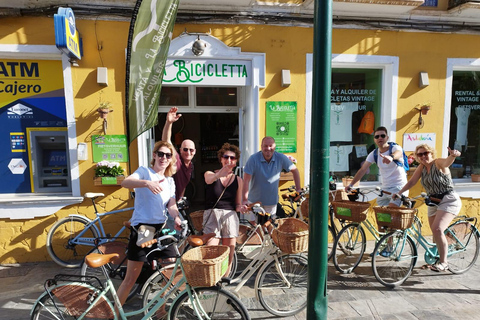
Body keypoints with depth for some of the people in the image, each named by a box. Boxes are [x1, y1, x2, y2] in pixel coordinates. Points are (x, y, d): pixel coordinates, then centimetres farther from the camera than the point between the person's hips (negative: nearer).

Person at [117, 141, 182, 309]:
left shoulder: (170, 181, 15)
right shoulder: (145, 171, -1)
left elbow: (171, 205, 4)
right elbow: (125, 182, -22)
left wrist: (176, 217, -18)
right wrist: (147, 183, -41)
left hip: (161, 229, 5)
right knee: (131, 278, 1)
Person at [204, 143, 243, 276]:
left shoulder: (238, 180, 12)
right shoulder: (210, 174, 5)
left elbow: (238, 204, 14)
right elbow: (209, 180, -22)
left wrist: (242, 208, -9)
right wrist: (218, 175, -44)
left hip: (230, 216, 2)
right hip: (212, 214, -2)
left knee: (229, 256, 4)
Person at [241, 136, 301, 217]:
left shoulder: (281, 158, -6)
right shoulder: (253, 159, -14)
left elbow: (295, 170, 8)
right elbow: (246, 181, -15)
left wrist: (298, 189, 4)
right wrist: (244, 200, -21)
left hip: (272, 202, 2)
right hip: (254, 201, -2)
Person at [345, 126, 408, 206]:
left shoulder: (395, 148, -11)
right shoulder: (374, 154, 1)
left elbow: (398, 153, -37)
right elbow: (362, 170, -2)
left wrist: (391, 157, -63)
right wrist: (350, 185, -10)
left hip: (398, 188, -5)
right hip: (384, 188, 5)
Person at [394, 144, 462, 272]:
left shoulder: (438, 163, -12)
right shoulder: (422, 167, 5)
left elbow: (447, 161, -35)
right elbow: (411, 181, 4)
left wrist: (453, 155, -58)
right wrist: (399, 193, -6)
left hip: (448, 200, -7)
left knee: (437, 229, -21)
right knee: (436, 233, 12)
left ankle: (444, 262, -9)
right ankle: (438, 258, 29)